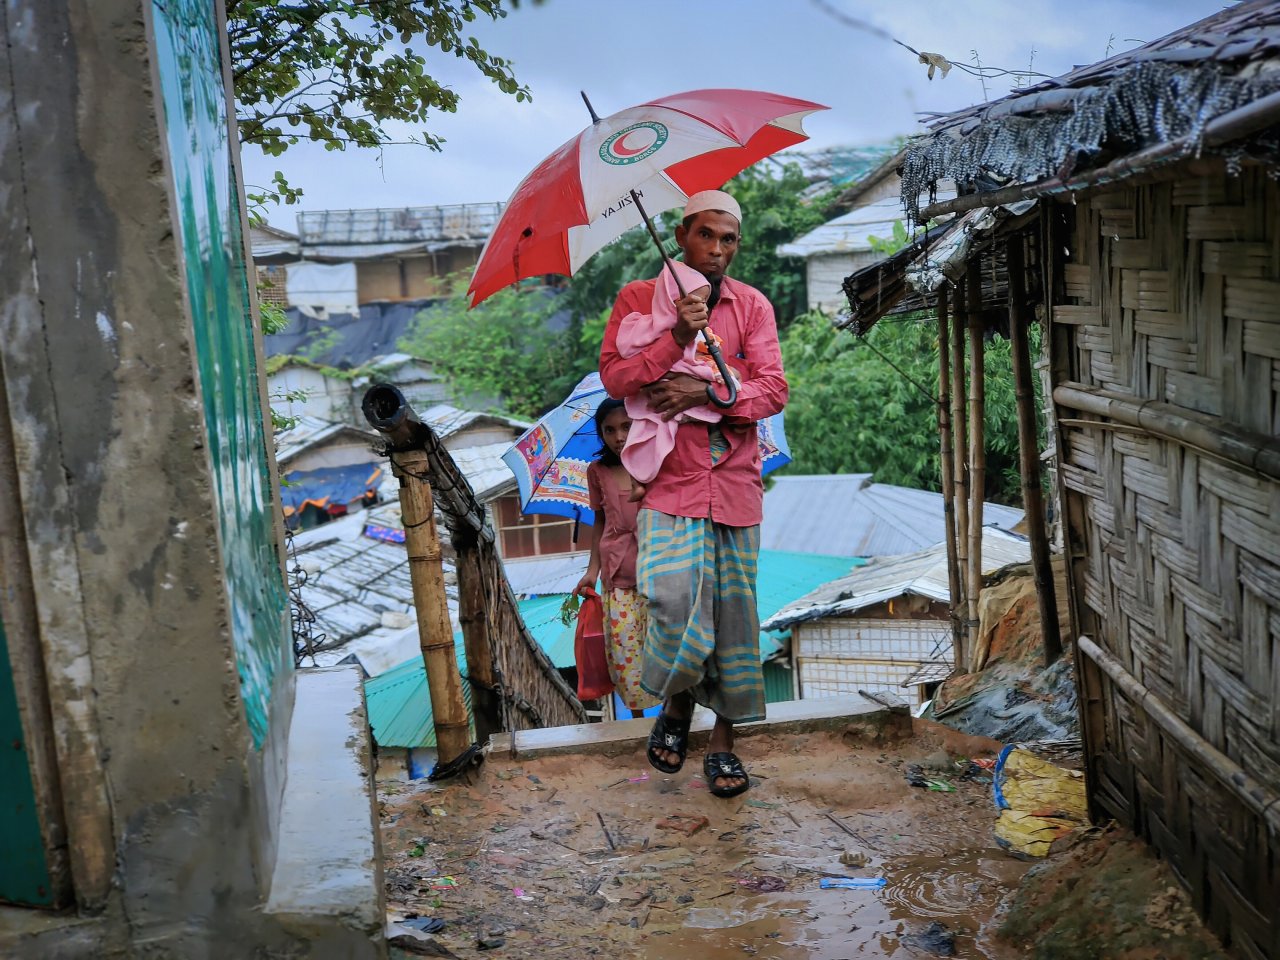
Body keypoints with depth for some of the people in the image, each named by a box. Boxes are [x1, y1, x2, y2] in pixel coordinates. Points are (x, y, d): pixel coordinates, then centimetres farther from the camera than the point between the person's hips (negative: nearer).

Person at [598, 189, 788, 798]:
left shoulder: (753, 306, 11)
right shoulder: (638, 298, 6)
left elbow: (773, 390, 0)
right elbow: (613, 377, -6)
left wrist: (704, 392, -15)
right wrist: (676, 337, -17)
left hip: (735, 479, 2)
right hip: (669, 479, -2)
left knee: (734, 608, 3)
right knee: (675, 595, -18)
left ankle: (723, 739, 16)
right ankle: (675, 703, 12)